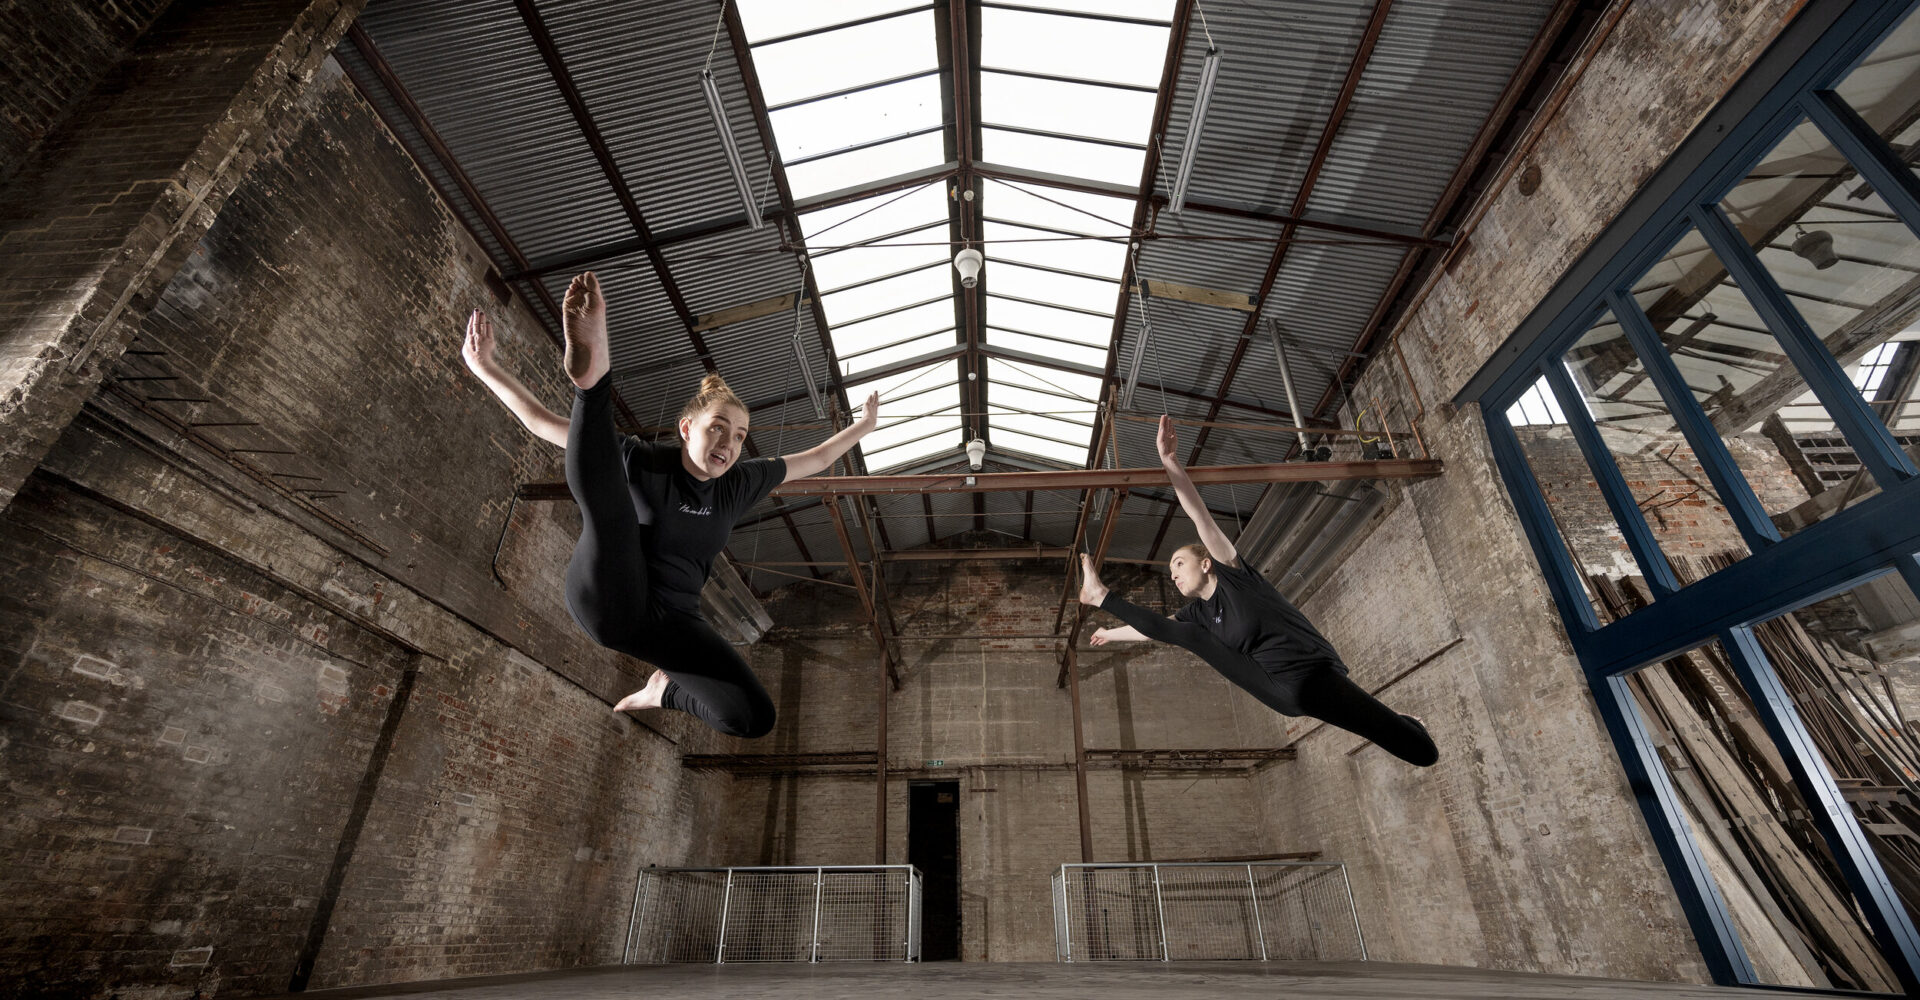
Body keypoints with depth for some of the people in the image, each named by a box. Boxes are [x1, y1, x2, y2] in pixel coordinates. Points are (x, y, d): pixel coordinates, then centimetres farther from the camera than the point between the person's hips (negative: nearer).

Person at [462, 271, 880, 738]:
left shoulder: (740, 483, 7)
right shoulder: (643, 461, -2)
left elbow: (815, 458, 18)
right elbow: (543, 423, 0)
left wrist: (863, 425, 21)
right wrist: (485, 367, -6)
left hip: (671, 621, 4)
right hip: (608, 602, -4)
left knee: (756, 718, -13)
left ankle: (667, 688, 15)